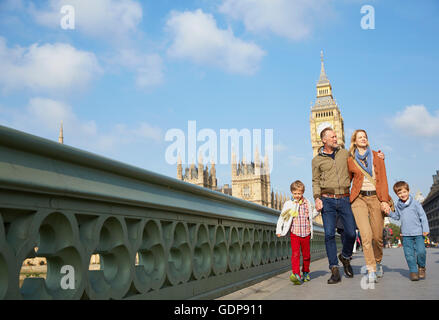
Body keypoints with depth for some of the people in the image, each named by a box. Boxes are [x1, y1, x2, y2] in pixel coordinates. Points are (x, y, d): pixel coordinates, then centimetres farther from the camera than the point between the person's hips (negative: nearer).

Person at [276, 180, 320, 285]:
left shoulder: (308, 203, 8)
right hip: (294, 233, -2)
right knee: (295, 254, -14)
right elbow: (282, 217, 8)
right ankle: (296, 275, -21)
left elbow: (312, 214, 23)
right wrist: (278, 230, 6)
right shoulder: (288, 204, 2)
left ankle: (306, 272, 31)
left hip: (306, 234, 2)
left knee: (306, 255, 11)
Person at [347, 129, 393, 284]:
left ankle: (378, 262, 31)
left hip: (375, 197, 1)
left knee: (377, 236, 3)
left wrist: (384, 200, -7)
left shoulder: (377, 157, 9)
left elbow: (383, 179, 3)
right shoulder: (350, 160, 9)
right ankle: (371, 271, -8)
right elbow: (347, 180, 19)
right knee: (366, 236, -13)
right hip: (359, 198, -1)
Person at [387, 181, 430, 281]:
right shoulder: (398, 205, 7)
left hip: (418, 233, -3)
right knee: (409, 254, -1)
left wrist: (425, 229, -7)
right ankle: (413, 271, 11)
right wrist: (390, 213, 3)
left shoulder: (415, 203, -4)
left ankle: (421, 267, 18)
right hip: (406, 234, 3)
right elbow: (397, 216, 21)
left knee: (421, 251, -9)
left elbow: (423, 216, -1)